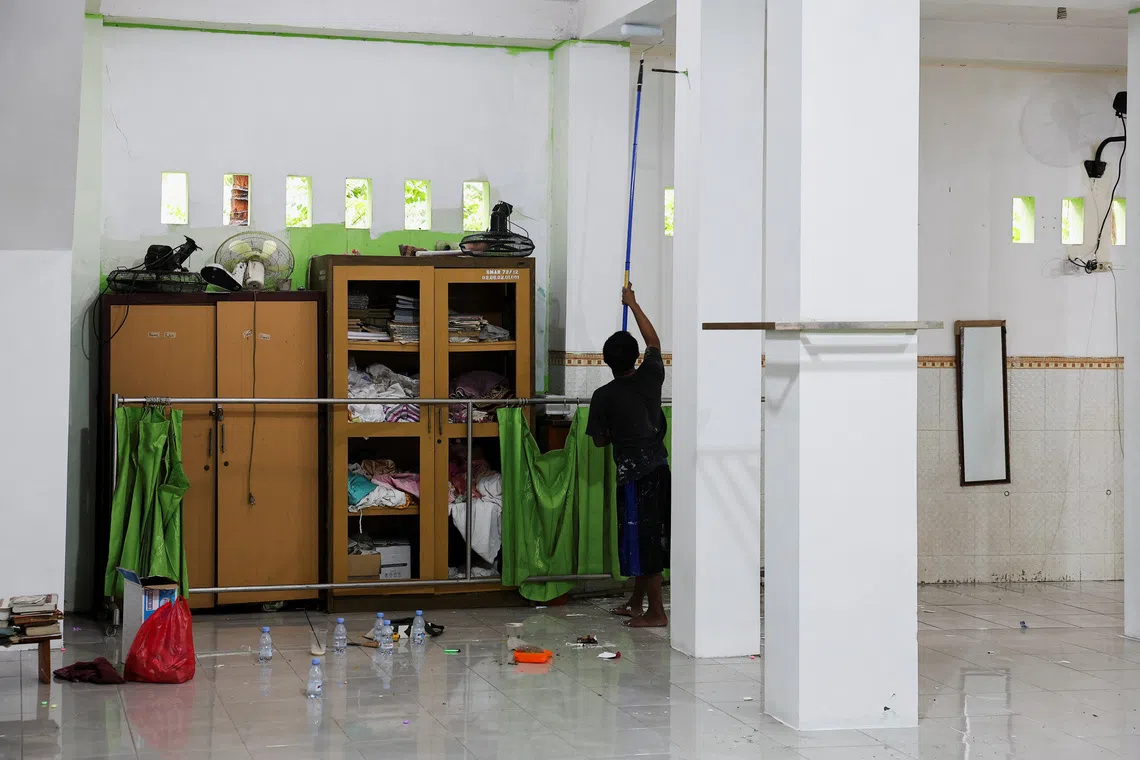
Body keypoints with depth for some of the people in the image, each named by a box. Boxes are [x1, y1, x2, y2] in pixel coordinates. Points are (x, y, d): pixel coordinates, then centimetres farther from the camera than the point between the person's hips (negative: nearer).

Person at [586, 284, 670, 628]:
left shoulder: (603, 396, -9)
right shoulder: (650, 377, 1)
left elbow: (599, 440, 0)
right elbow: (654, 342, 19)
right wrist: (633, 304, 28)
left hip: (633, 474, -6)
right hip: (659, 467, 6)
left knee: (642, 540, -2)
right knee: (650, 538, 14)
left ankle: (656, 612, -1)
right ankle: (636, 603, 26)